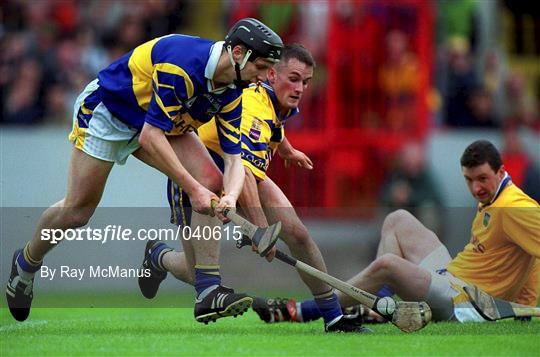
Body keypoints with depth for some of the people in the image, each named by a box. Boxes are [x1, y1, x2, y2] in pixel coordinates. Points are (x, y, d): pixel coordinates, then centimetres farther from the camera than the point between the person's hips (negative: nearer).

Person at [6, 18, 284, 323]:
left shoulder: (231, 93, -13)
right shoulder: (183, 62, -37)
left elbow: (234, 157, -13)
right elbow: (150, 136, -37)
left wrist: (229, 197, -35)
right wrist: (192, 188, -39)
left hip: (164, 122, 7)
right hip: (107, 112, -6)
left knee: (211, 183, -15)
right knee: (77, 211, -2)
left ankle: (207, 292, -16)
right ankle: (26, 262, 30)